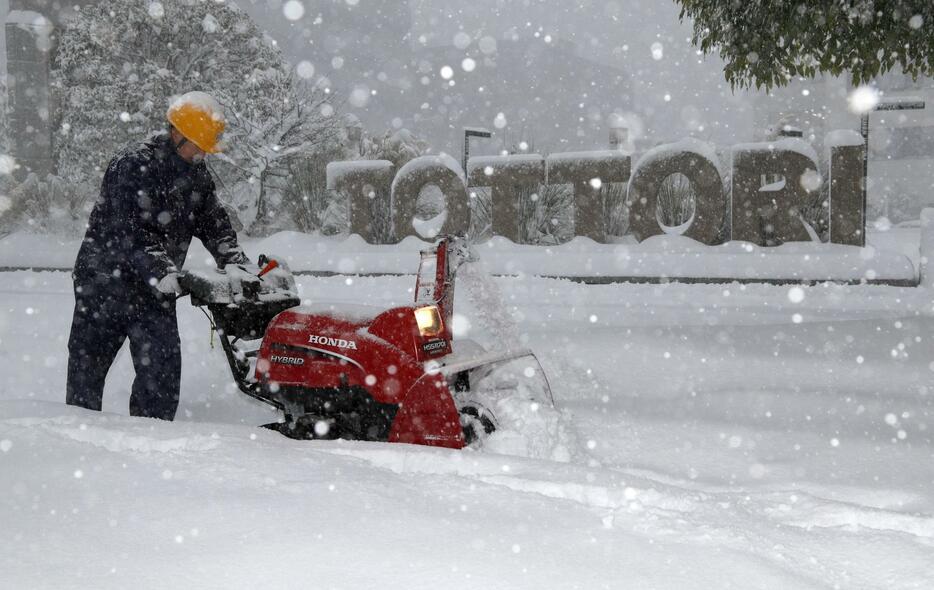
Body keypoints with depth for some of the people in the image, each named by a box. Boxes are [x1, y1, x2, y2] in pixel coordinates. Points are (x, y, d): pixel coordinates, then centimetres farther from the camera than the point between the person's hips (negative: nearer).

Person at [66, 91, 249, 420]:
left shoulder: (197, 174, 6)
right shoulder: (132, 166, -17)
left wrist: (236, 263, -4)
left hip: (156, 287, 6)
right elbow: (127, 231, -25)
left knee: (163, 365, -2)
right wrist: (162, 271, -34)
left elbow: (213, 222, 11)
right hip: (106, 280, -6)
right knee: (88, 363, 4)